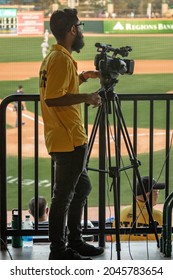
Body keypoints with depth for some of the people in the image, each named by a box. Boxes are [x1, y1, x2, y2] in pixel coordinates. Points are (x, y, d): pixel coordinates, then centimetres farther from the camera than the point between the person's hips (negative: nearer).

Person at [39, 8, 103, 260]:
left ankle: (75, 242, 27)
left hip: (70, 139, 11)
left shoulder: (54, 56, 14)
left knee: (81, 187, 19)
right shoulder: (62, 59, -17)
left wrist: (81, 78, 16)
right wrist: (86, 97, -19)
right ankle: (58, 251, 4)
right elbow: (52, 98, -25)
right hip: (68, 140, -11)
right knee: (64, 195, -3)